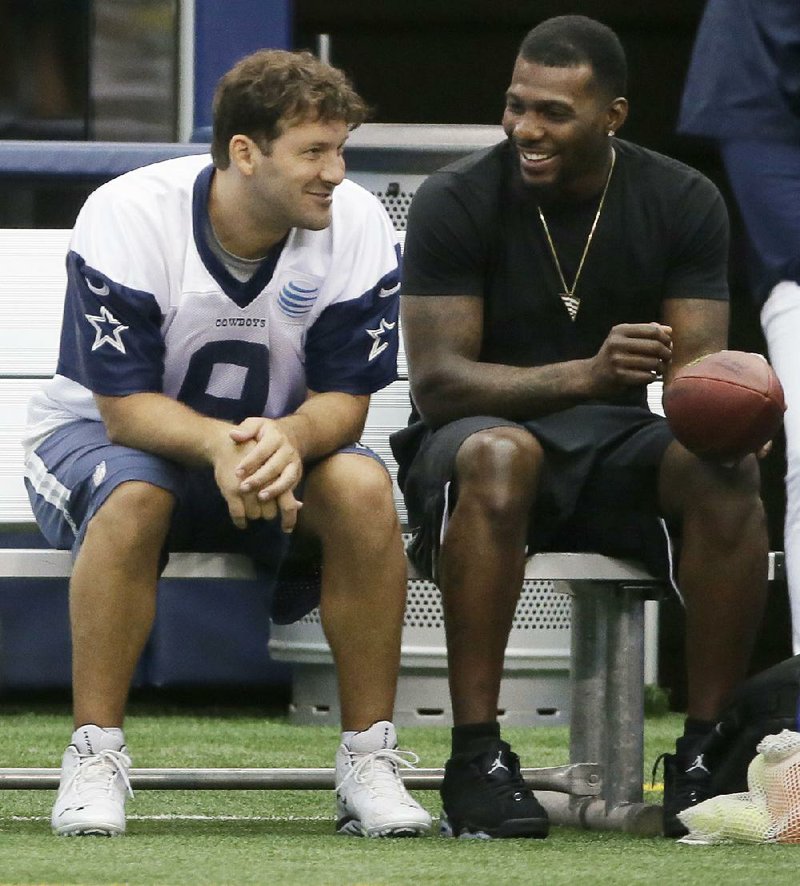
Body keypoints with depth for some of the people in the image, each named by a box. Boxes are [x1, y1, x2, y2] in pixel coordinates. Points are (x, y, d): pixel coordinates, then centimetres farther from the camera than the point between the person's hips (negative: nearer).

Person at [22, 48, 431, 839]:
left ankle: (369, 760, -21)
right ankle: (94, 759, -29)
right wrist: (222, 446, -45)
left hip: (281, 445, 3)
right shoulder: (127, 217, -24)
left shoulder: (357, 227, -15)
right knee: (133, 496, -38)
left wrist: (287, 439, -39)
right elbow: (126, 408, -25)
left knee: (362, 488, -28)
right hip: (99, 436, -3)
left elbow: (344, 401, -14)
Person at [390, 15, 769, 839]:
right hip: (478, 433, -3)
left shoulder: (684, 203, -1)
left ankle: (704, 755, -22)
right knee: (498, 455, -39)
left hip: (613, 446, 3)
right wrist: (586, 376, -34)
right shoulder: (457, 201, -11)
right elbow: (436, 382, -19)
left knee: (728, 469, -29)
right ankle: (475, 761, -36)